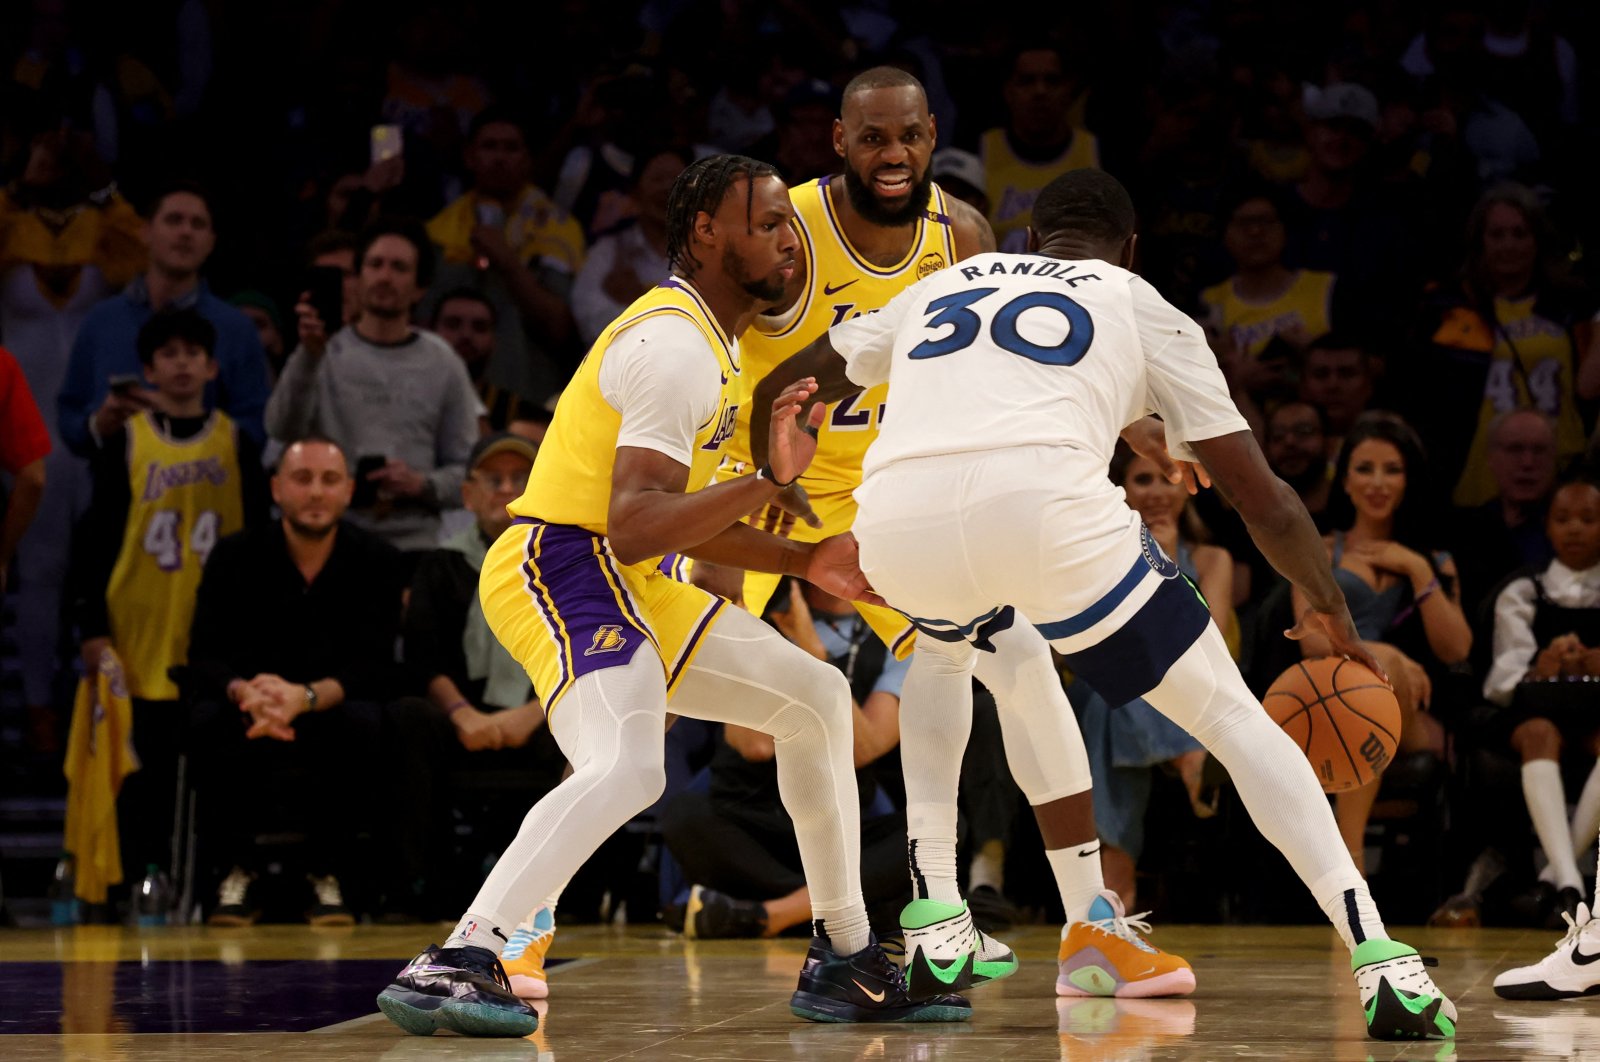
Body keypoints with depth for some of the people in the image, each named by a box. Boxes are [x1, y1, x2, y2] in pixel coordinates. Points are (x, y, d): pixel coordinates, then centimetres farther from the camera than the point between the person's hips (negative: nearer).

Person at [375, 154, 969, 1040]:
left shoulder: (707, 339, 17)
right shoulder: (677, 346, -17)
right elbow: (632, 527, -27)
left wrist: (806, 563, 18)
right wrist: (768, 482, -30)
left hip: (624, 584, 11)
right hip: (561, 572, -11)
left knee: (812, 696, 14)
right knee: (625, 769, -33)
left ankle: (844, 965, 20)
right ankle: (453, 965, -35)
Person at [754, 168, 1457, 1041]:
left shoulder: (940, 287, 35)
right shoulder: (1142, 307, 26)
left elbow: (780, 393, 43)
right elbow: (1263, 501, 24)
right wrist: (1329, 608, 41)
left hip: (897, 524, 3)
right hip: (1045, 507, -3)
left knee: (946, 652, 39)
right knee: (1231, 715, 12)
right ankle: (1380, 961, -2)